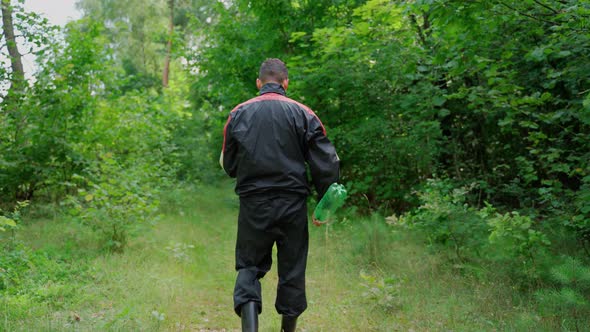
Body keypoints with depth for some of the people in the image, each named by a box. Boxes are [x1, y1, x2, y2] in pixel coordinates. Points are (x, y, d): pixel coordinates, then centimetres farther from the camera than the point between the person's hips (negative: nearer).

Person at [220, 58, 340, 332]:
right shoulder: (303, 114, 0)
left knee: (249, 265, 12)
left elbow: (228, 165, 10)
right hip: (293, 205, 0)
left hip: (252, 205, 1)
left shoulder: (238, 114, 4)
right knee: (292, 269, 13)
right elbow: (326, 164, -4)